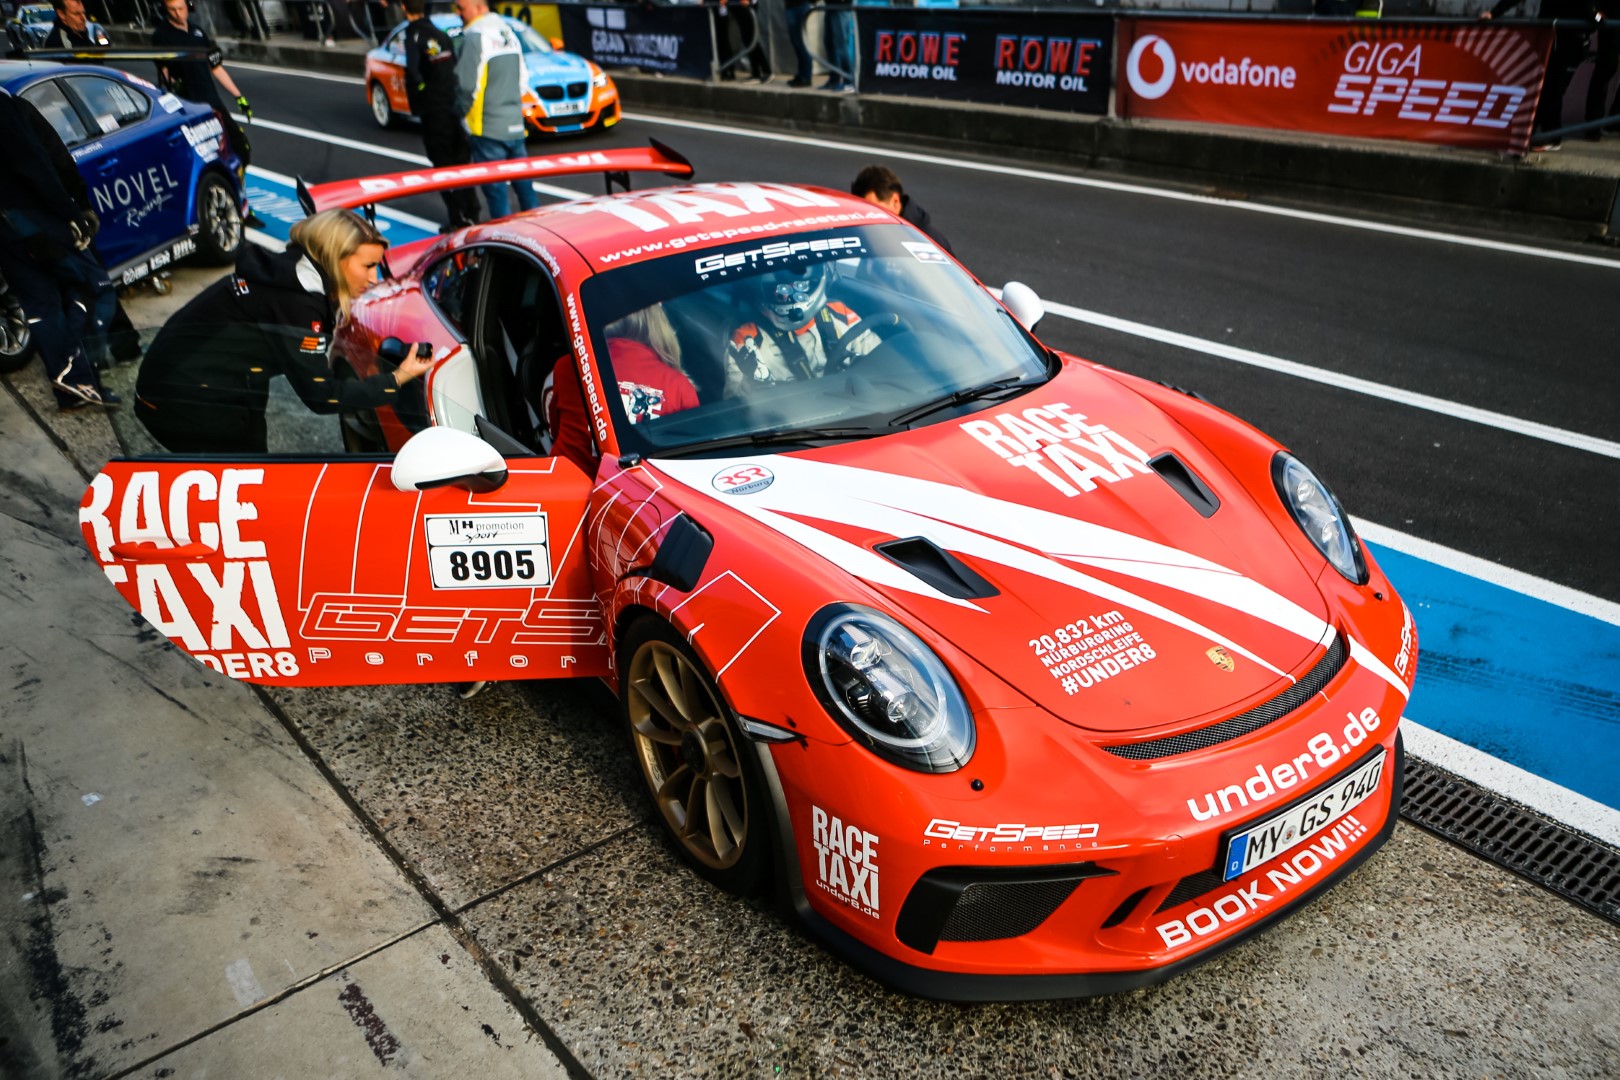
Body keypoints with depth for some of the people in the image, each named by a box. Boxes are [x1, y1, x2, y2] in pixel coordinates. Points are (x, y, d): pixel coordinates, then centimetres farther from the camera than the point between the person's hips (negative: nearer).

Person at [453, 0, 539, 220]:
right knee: (524, 184, 14)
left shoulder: (475, 38, -14)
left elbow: (467, 85, -17)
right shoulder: (509, 33, 11)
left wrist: (462, 112, -1)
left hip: (487, 128, -8)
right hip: (515, 126, 8)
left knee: (495, 189, -1)